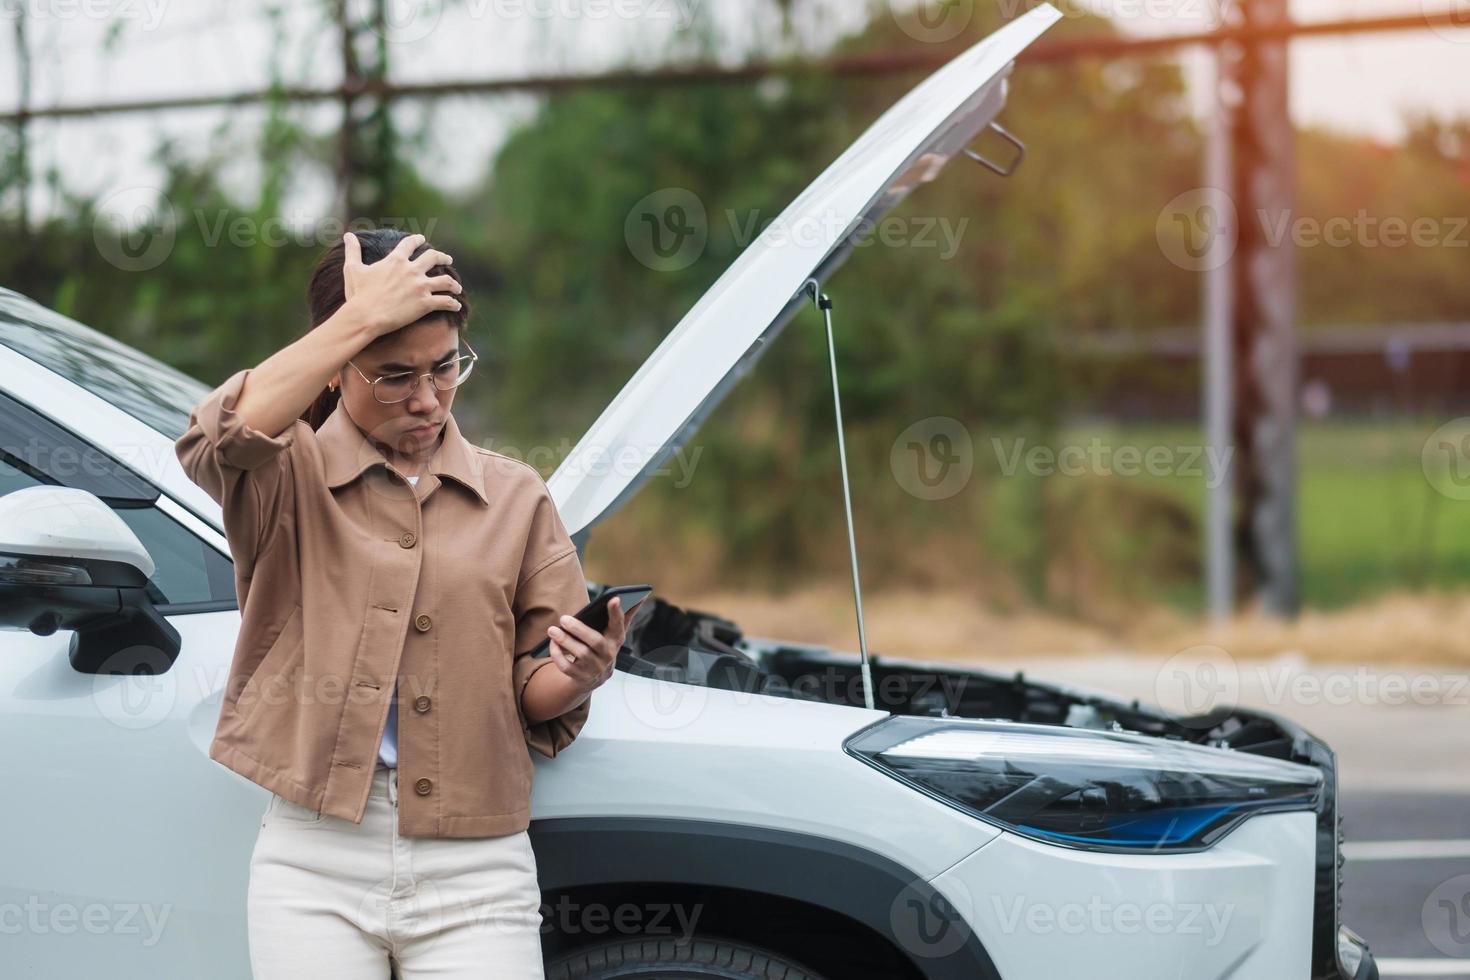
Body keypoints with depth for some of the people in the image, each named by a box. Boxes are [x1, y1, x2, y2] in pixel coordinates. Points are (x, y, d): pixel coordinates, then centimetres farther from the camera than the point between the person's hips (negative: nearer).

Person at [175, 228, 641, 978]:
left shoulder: (515, 498, 10)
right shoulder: (292, 477, 2)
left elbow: (536, 704, 11)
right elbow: (222, 440, -24)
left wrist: (576, 676, -13)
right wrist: (362, 318, -20)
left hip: (474, 871, 2)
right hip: (316, 865, -2)